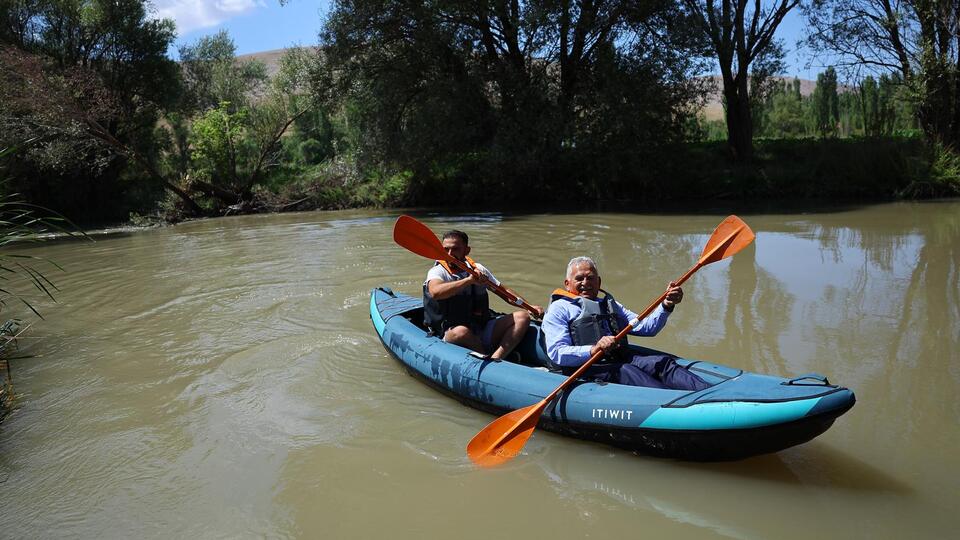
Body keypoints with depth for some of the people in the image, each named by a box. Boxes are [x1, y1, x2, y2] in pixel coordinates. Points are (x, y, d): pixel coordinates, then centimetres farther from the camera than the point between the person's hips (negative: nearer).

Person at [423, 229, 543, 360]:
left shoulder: (478, 269, 13)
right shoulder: (437, 272, -4)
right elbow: (435, 292, -27)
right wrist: (469, 280, -32)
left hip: (483, 330, 6)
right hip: (450, 333, -5)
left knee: (522, 317, -10)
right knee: (461, 332, -39)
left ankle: (495, 359, -29)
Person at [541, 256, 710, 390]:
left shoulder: (609, 305, 31)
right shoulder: (558, 309, 9)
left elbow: (645, 327, 19)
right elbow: (556, 353, -7)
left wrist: (666, 306, 1)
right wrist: (593, 349, -22)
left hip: (620, 360, 6)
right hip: (585, 369, -5)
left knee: (663, 362, -20)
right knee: (626, 371, -33)